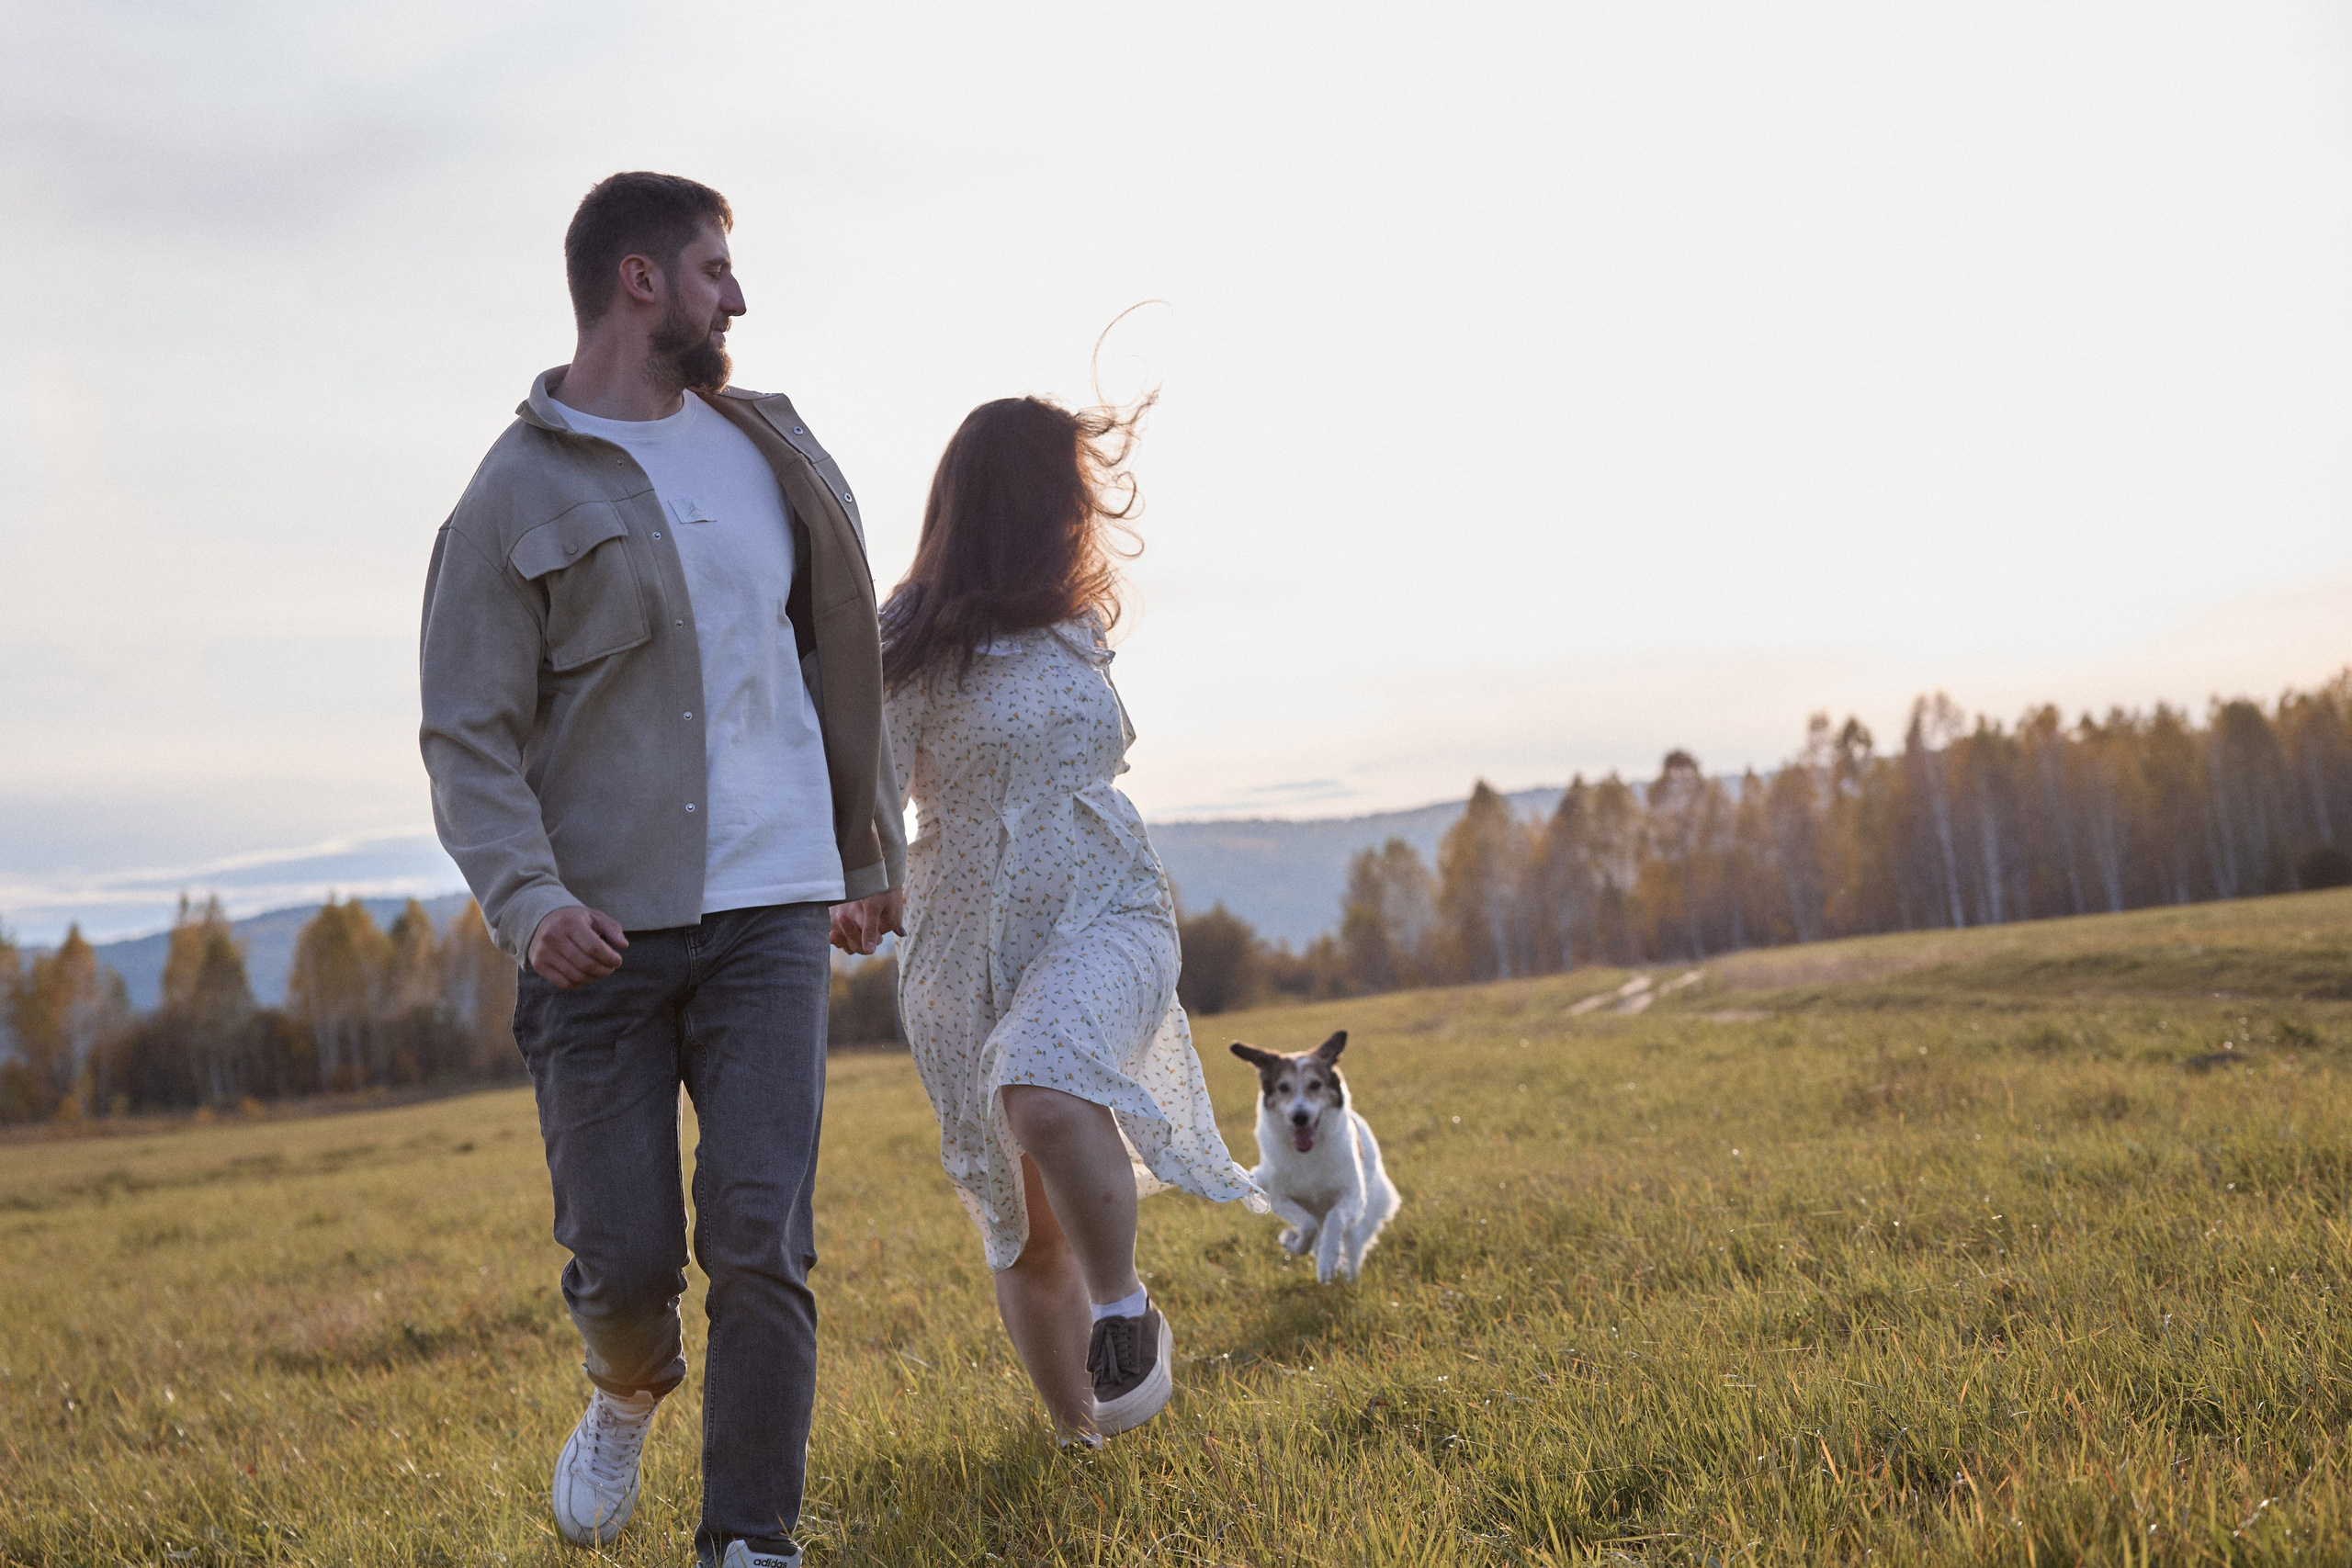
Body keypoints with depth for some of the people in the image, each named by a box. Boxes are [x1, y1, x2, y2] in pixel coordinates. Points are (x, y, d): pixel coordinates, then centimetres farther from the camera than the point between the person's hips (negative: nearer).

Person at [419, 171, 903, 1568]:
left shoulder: (769, 445, 12)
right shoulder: (518, 495, -2)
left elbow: (839, 651, 21)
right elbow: (471, 736, -6)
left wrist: (872, 843, 24)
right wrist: (526, 899, -22)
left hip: (769, 909, 3)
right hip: (602, 928, -2)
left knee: (759, 1239, -7)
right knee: (625, 1256, 3)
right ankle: (630, 1394, 38)